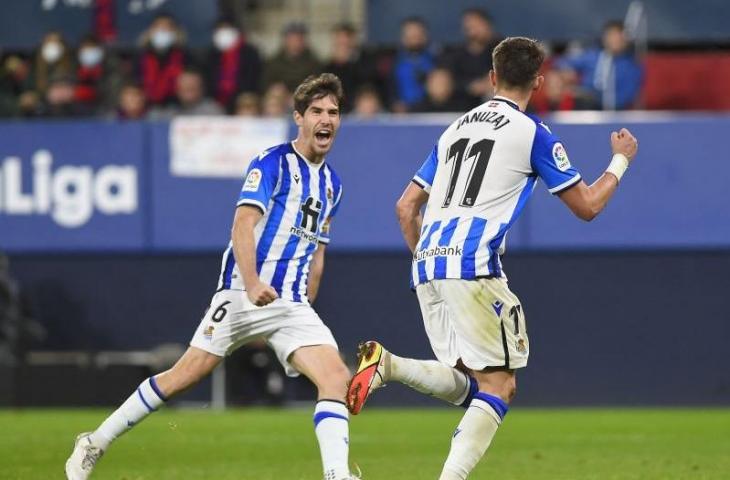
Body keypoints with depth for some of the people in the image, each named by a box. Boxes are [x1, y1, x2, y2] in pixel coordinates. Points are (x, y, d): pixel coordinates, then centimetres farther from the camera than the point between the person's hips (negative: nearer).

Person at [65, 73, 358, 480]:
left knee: (337, 377, -15)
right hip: (242, 294, -6)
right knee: (186, 375, -3)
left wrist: (305, 308, 21)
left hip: (292, 305, 6)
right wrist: (252, 283, -32)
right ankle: (95, 445, 10)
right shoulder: (273, 163, -6)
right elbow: (244, 224, -18)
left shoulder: (332, 184, 15)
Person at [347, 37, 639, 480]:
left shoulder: (456, 128, 22)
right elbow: (587, 206, 7)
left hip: (428, 263, 7)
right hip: (473, 266, -7)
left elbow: (406, 207, 23)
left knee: (464, 384, 12)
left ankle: (388, 365, -14)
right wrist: (620, 161, 23)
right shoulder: (533, 133, 3)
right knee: (499, 386, -3)